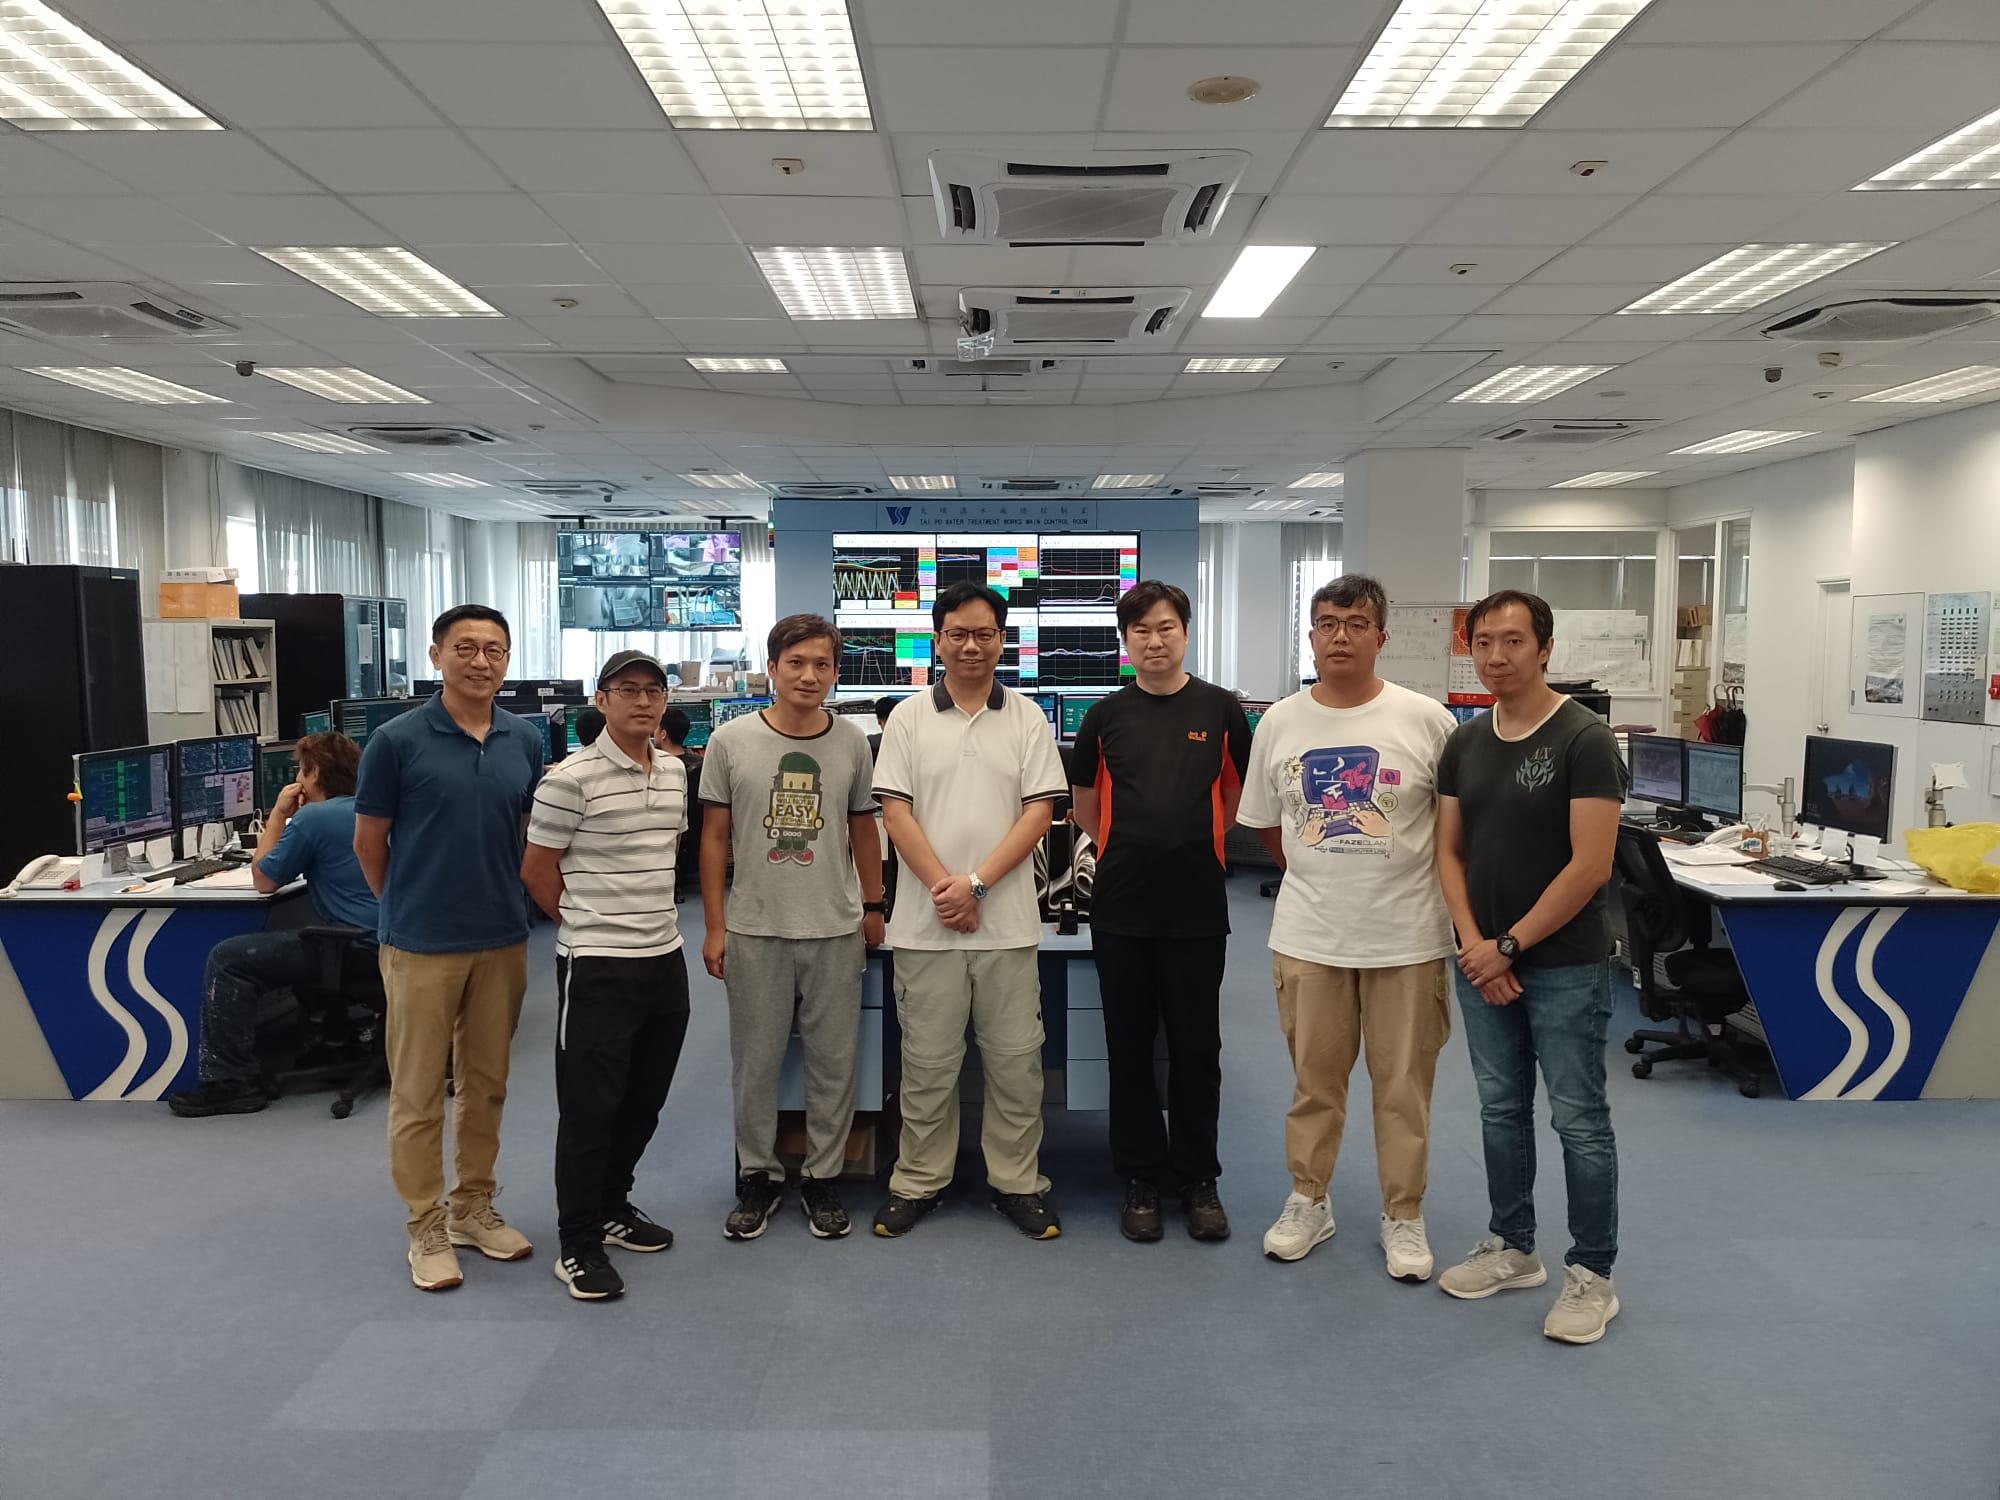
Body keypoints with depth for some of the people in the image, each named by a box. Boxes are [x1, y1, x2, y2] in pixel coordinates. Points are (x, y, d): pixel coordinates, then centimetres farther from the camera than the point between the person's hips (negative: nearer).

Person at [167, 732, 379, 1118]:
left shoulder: (312, 817, -11)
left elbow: (264, 880, -1)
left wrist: (279, 814, 5)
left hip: (352, 948, -10)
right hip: (381, 942, 10)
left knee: (226, 960, -6)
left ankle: (231, 1081, -5)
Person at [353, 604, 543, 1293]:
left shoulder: (526, 740, 3)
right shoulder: (397, 740, -9)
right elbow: (369, 842, -1)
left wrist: (500, 900, 11)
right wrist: (412, 907, 9)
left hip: (503, 940, 4)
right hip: (422, 945, -4)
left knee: (486, 1084, 15)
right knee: (418, 1093, 6)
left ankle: (474, 1207, 30)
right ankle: (426, 1228, 19)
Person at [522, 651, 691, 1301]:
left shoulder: (674, 771, 8)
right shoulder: (572, 778, -13)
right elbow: (537, 870, -7)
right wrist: (590, 925, 4)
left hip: (665, 956, 7)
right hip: (597, 964, -7)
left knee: (644, 1100, 17)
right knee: (589, 1106, 2)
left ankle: (612, 1207, 36)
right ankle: (578, 1245, 15)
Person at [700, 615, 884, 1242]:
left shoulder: (852, 741, 1)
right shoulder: (731, 741, -4)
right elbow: (714, 836, 0)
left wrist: (873, 908, 10)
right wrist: (714, 926, -1)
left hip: (836, 930, 1)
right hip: (754, 930, -1)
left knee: (834, 1061, 10)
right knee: (755, 1061, 10)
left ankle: (822, 1178, 26)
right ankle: (758, 1176, 27)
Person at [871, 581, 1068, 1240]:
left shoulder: (1027, 720, 4)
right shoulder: (909, 718, 4)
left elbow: (1037, 812, -2)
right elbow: (895, 811, -1)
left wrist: (976, 884, -12)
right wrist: (942, 887, -11)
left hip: (1008, 922, 0)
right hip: (926, 923, 0)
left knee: (1015, 1060, 7)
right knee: (927, 1061, 9)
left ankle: (1017, 1182, 22)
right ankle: (916, 1182, 23)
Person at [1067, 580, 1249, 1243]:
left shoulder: (1220, 709, 1)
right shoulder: (1106, 715, 4)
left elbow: (1239, 794, 12)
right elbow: (1085, 802, 15)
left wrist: (1197, 843, 10)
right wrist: (1128, 851, 10)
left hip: (1198, 907, -1)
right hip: (1121, 907, 1)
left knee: (1196, 1047, 7)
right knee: (1130, 1047, 9)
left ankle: (1198, 1179, 22)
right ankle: (1140, 1179, 22)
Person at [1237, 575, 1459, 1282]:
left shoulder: (1427, 720, -7)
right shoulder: (1280, 723, 1)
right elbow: (1265, 823, 12)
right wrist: (1324, 873, 8)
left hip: (1407, 936, -2)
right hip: (1308, 936, 2)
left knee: (1404, 1085, 10)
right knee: (1314, 1079, 14)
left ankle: (1403, 1216, 27)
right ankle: (1308, 1203, 31)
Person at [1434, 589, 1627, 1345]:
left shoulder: (1584, 738, -12)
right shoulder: (1465, 742, 6)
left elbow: (1590, 865, -17)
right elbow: (1449, 851, 7)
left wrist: (1509, 945, -14)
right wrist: (1475, 944, -6)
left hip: (1564, 964, -6)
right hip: (1483, 960, 6)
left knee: (1578, 1119, 3)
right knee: (1501, 1110, 15)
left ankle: (1592, 1274, 16)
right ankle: (1512, 1248, 30)